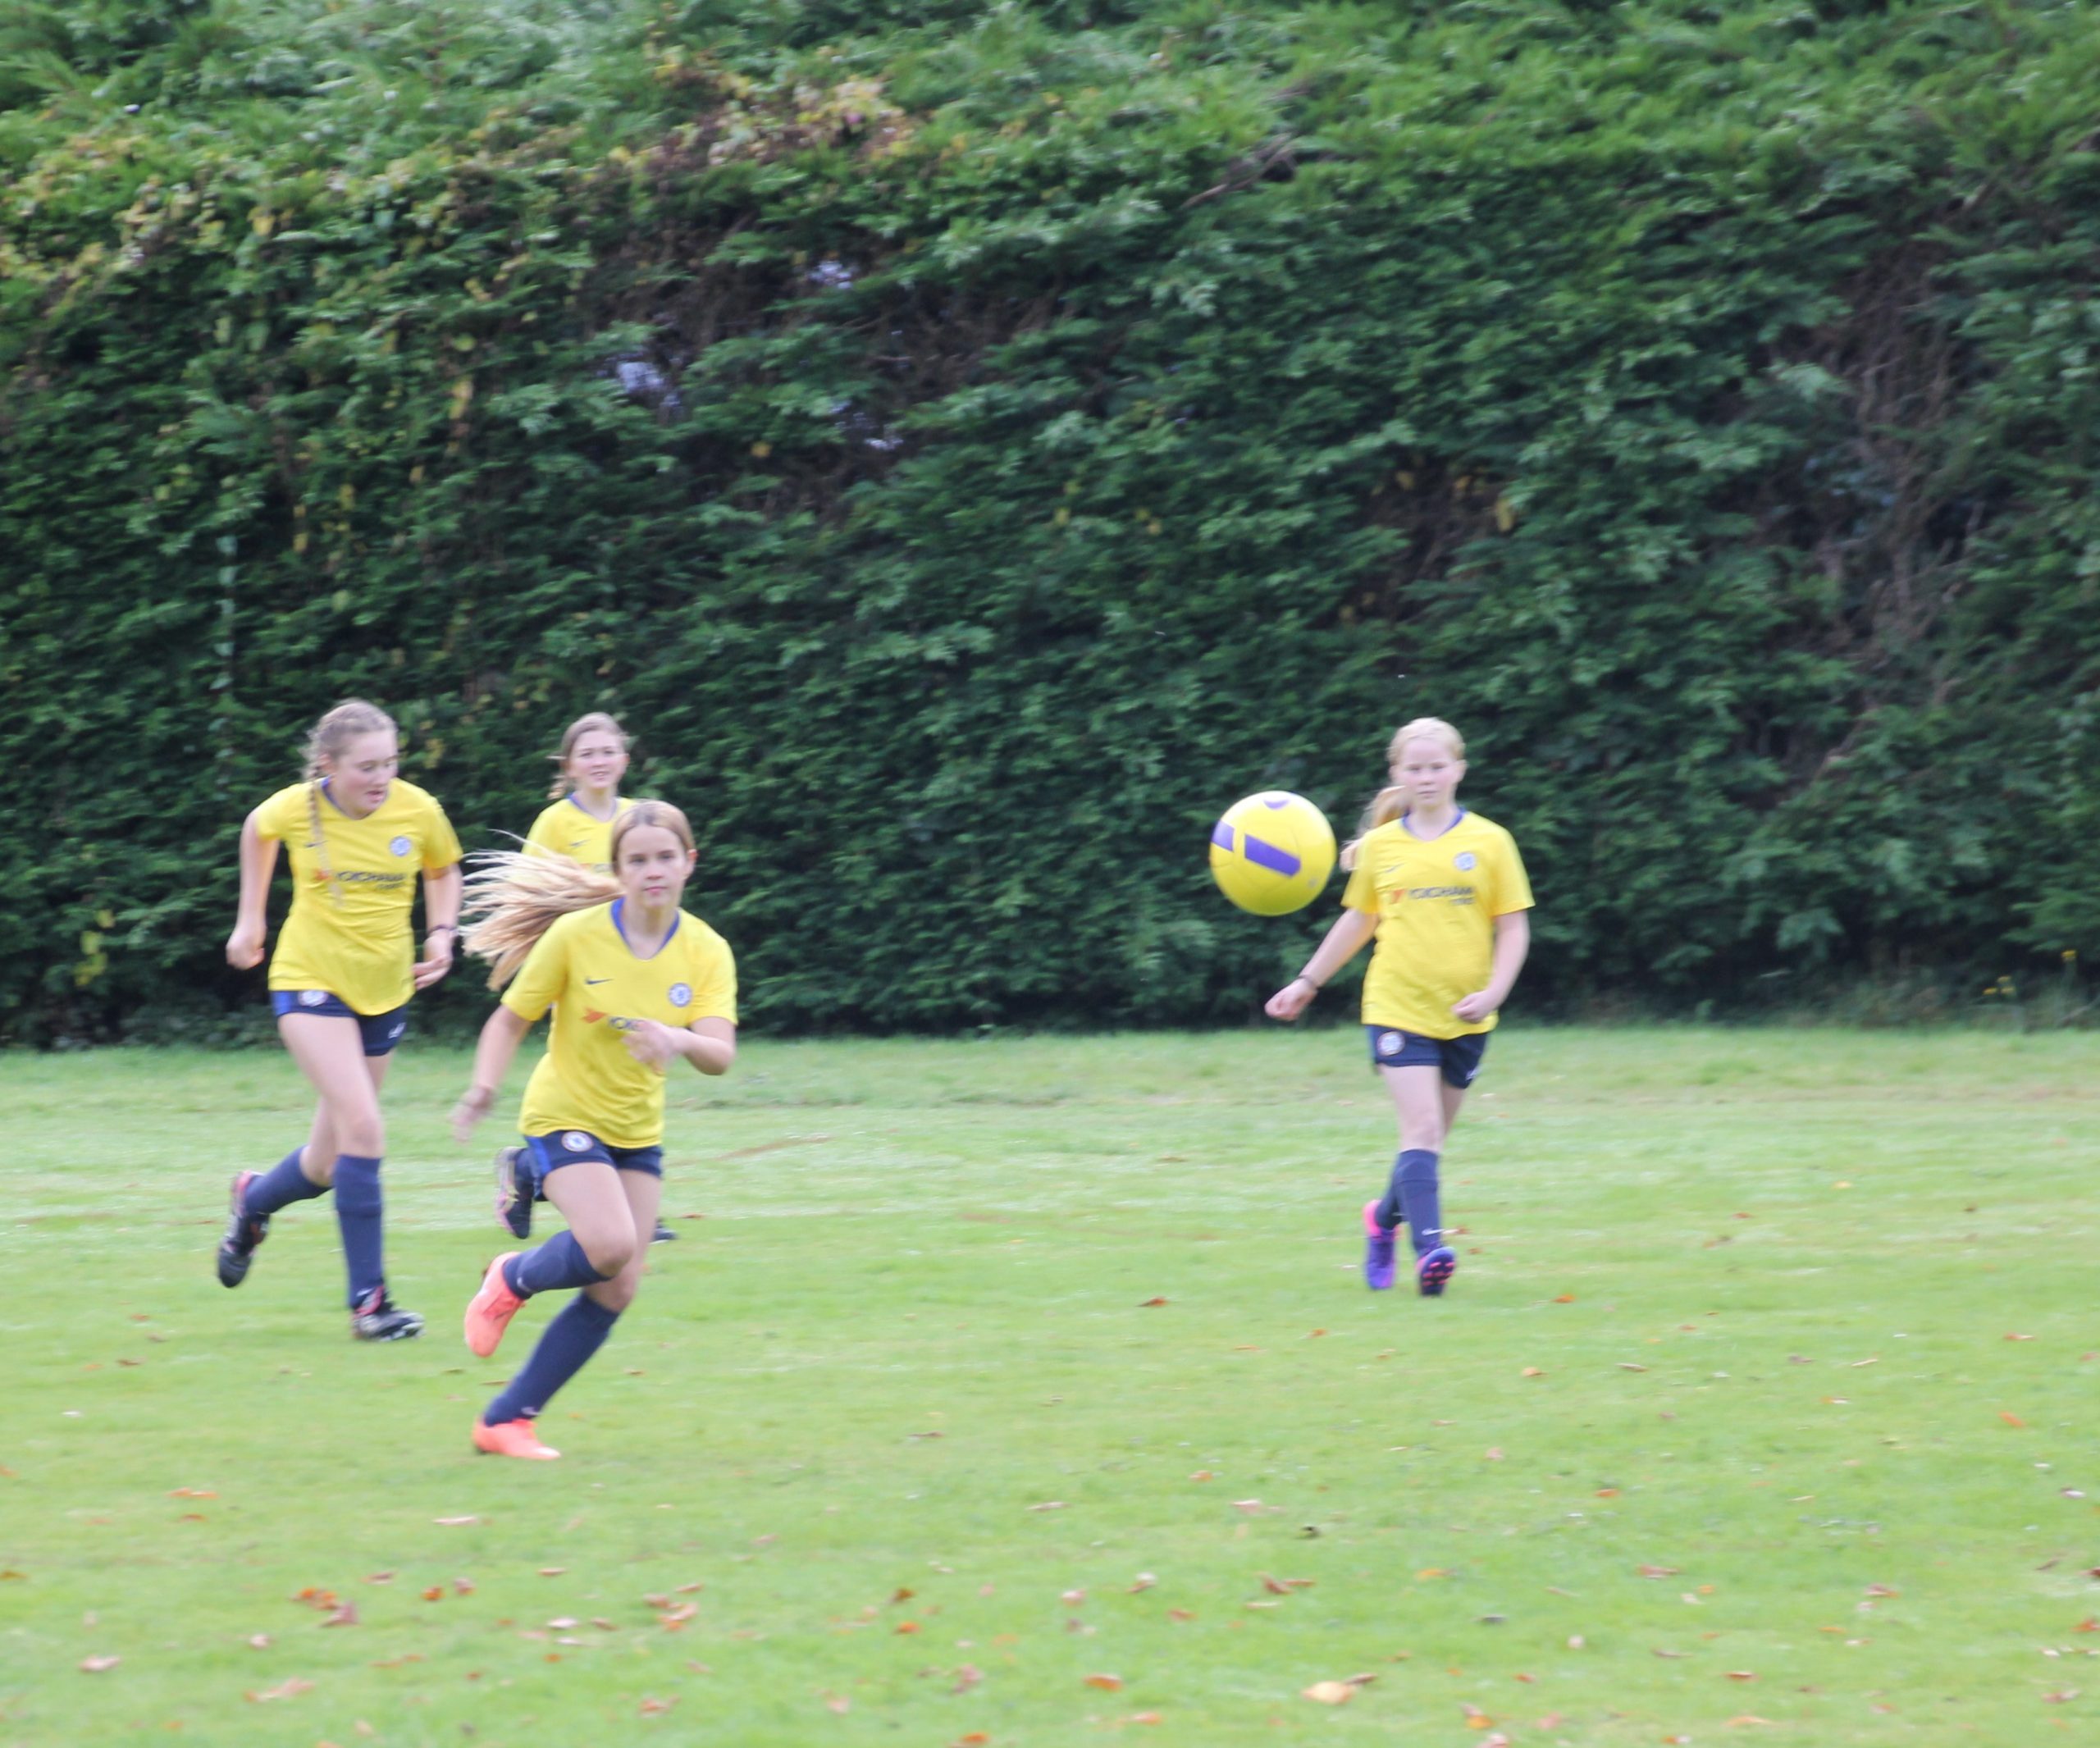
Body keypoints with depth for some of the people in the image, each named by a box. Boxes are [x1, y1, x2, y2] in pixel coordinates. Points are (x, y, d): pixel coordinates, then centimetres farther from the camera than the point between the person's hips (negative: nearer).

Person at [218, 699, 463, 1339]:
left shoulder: (417, 811, -11)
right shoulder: (294, 808, -14)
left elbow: (444, 870, 10)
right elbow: (257, 831, 11)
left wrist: (441, 935, -6)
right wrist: (251, 918, 13)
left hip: (385, 991, 3)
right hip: (312, 980, -3)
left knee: (328, 1163, 10)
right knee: (363, 1128, -22)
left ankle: (255, 1199, 45)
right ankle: (368, 1299, -15)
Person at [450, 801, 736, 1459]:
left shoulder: (706, 952, -6)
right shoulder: (576, 935, -14)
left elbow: (720, 1054, -18)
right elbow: (510, 1019, -6)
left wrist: (679, 1040, -40)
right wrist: (483, 1086, -23)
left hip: (638, 1132, 5)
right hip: (564, 1116, -5)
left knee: (616, 1291, -1)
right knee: (611, 1245, -28)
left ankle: (507, 1421, 10)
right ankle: (515, 1279, 6)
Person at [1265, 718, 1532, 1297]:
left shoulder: (1489, 842, -1)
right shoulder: (1380, 847, 3)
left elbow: (1514, 928, 1)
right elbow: (1358, 921, 17)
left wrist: (1493, 993, -12)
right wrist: (1308, 982, 18)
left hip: (1464, 1018, 1)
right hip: (1398, 1008, -1)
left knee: (1429, 1139, 11)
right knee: (1422, 1130, -16)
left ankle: (1386, 1217, 36)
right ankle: (1429, 1247, -21)